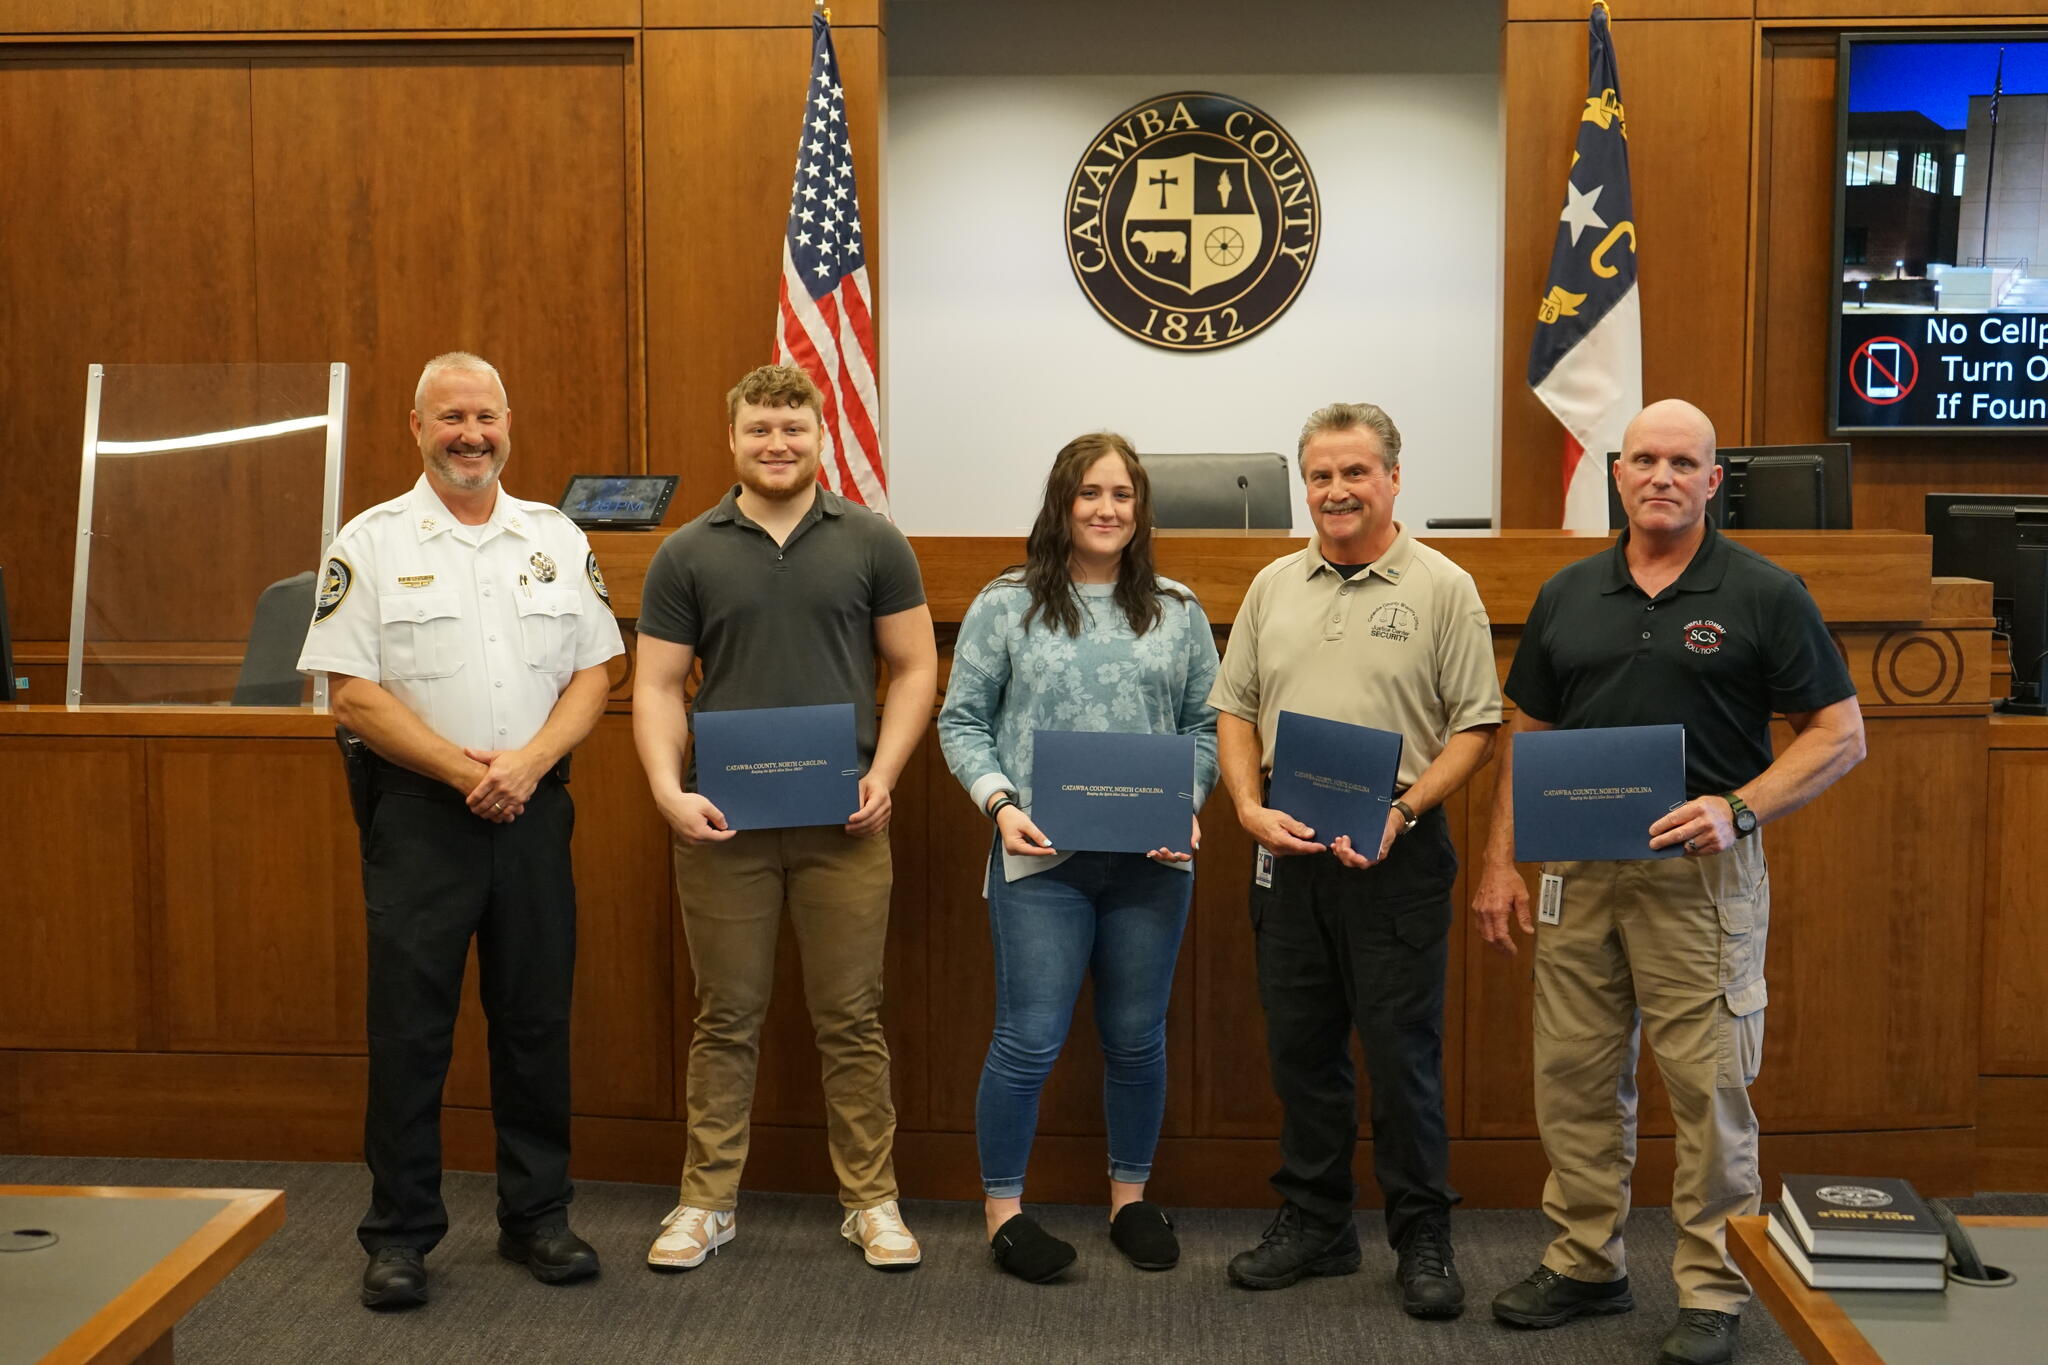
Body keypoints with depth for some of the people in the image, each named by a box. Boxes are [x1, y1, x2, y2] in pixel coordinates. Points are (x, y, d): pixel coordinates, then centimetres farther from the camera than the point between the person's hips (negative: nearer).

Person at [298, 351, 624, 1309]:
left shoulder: (557, 539, 9)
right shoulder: (371, 543, -1)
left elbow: (592, 673, 7)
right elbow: (353, 693, -6)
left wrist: (529, 761, -10)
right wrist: (464, 770, -14)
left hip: (534, 808, 3)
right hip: (418, 811, -3)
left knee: (536, 1018, 9)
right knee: (409, 1026, 2)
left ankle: (537, 1217, 22)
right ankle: (400, 1234, 15)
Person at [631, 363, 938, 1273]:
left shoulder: (872, 543, 3)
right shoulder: (687, 556, 5)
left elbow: (914, 667, 4)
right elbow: (657, 687, 4)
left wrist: (883, 776, -8)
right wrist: (669, 791, -11)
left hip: (842, 822, 0)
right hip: (723, 822, 1)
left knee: (851, 1018, 6)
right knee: (726, 1018, 9)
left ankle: (870, 1199, 19)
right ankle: (708, 1200, 20)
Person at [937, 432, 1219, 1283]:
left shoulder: (1177, 613, 9)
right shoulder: (1006, 605, 1)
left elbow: (1204, 724, 10)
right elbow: (962, 722, 1)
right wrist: (1000, 805, -12)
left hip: (1152, 861, 3)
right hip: (1042, 859, -3)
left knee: (1137, 1039, 11)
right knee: (1030, 1041, -2)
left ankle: (1131, 1198, 29)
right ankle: (1003, 1212, 15)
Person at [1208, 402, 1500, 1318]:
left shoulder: (1443, 588, -2)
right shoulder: (1274, 586, 11)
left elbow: (1475, 725, -4)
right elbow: (1235, 708, 12)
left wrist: (1401, 812, -16)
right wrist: (1250, 809, -3)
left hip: (1395, 854, -4)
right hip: (1286, 846, 5)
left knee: (1403, 1050, 0)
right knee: (1300, 1045, 11)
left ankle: (1422, 1239, 14)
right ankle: (1314, 1223, 25)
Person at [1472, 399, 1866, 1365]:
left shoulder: (1763, 595, -3)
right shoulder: (1567, 595, 9)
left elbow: (1839, 734, -3)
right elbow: (1526, 736, 14)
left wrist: (1740, 810, -17)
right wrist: (1500, 862, 7)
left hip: (1700, 873, -4)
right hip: (1575, 867, 4)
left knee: (1708, 1085, 1)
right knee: (1574, 1077, 11)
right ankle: (1585, 1264, 25)